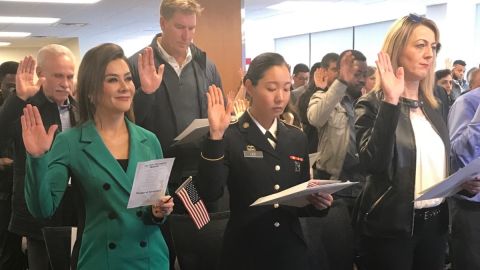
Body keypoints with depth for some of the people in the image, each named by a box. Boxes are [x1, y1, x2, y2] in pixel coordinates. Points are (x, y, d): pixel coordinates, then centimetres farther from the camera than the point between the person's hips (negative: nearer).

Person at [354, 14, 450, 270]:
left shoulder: (433, 107, 9)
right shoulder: (372, 104, -11)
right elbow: (374, 163, -26)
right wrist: (391, 102, -29)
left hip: (434, 222, 6)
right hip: (391, 226, -6)